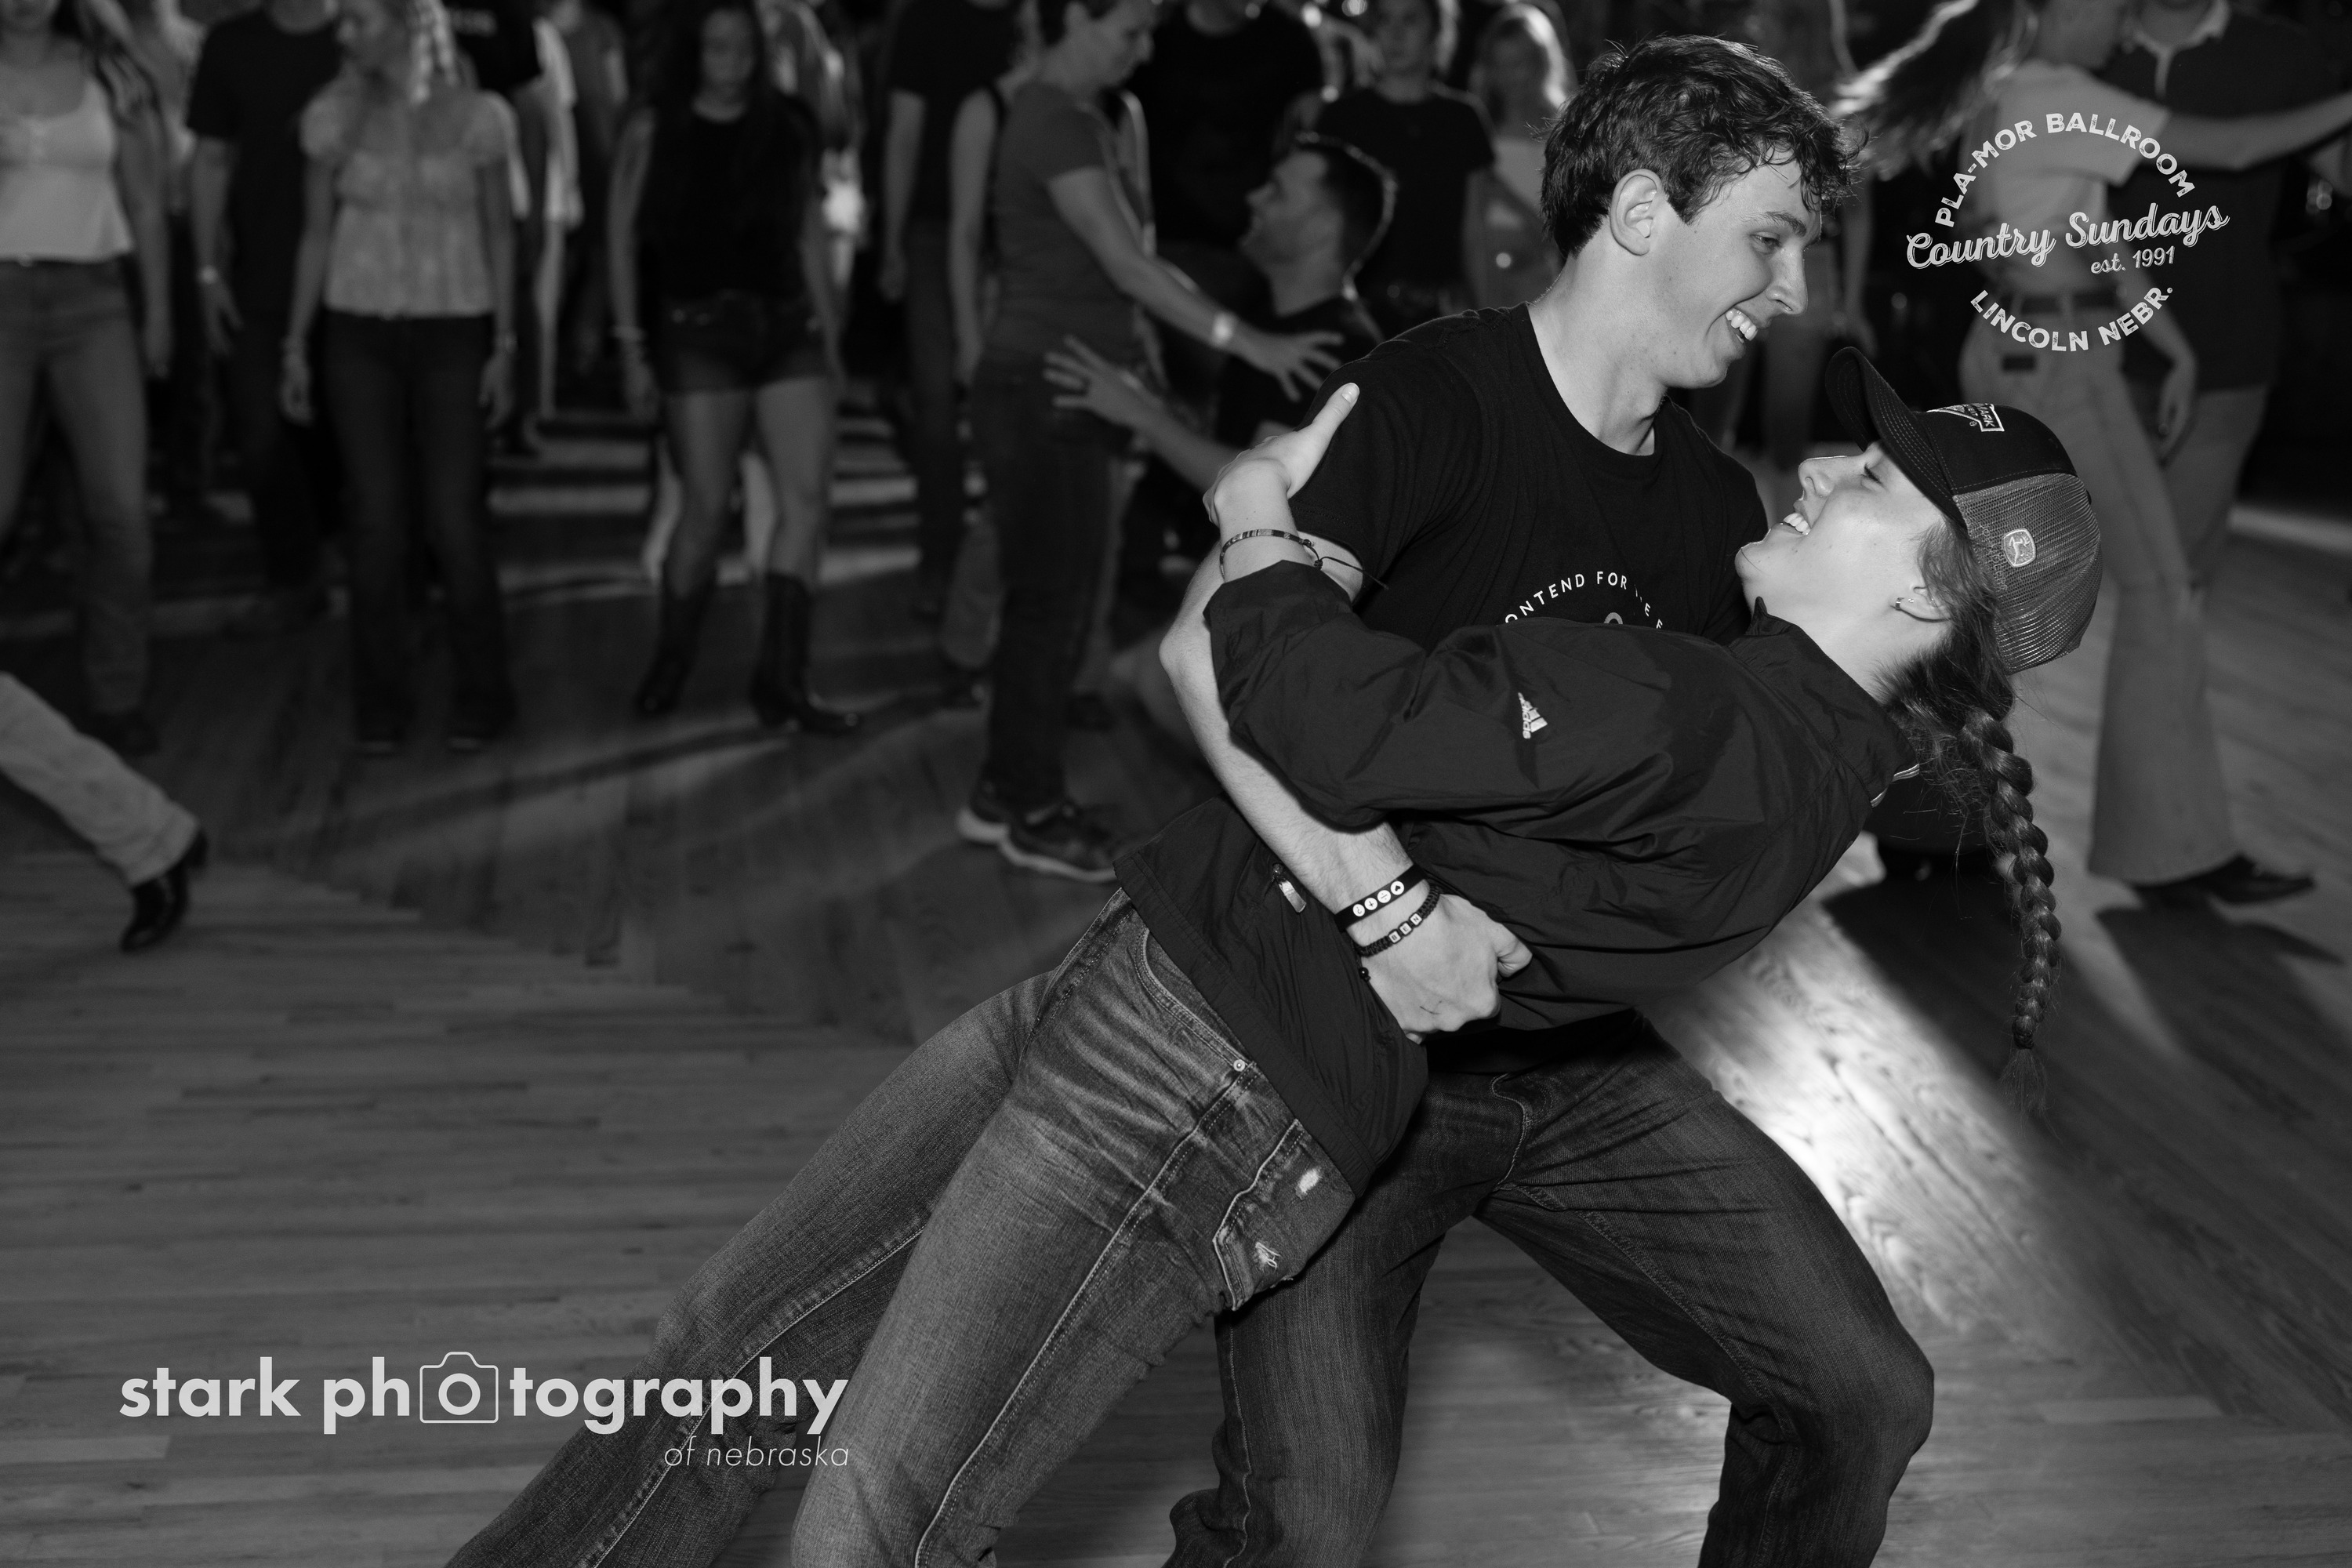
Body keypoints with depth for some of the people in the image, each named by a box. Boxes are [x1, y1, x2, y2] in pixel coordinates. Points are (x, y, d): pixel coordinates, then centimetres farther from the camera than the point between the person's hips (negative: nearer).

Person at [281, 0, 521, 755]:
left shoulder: (477, 116, -4)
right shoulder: (333, 117, 2)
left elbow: (499, 234, 2)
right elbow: (317, 234, 8)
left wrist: (504, 345, -1)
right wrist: (295, 345, 5)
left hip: (453, 332, -2)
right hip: (358, 334, 2)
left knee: (454, 518, -4)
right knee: (374, 521, 2)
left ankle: (478, 699, 11)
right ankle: (380, 705, 12)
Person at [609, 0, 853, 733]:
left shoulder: (786, 127, 8)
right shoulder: (653, 132, 0)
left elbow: (810, 234, 13)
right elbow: (624, 240, 1)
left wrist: (829, 332, 10)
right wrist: (632, 346, -4)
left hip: (788, 329, 3)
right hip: (699, 335, -3)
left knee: (808, 494, -9)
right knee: (706, 507, -4)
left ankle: (781, 677, -4)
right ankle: (671, 660, 18)